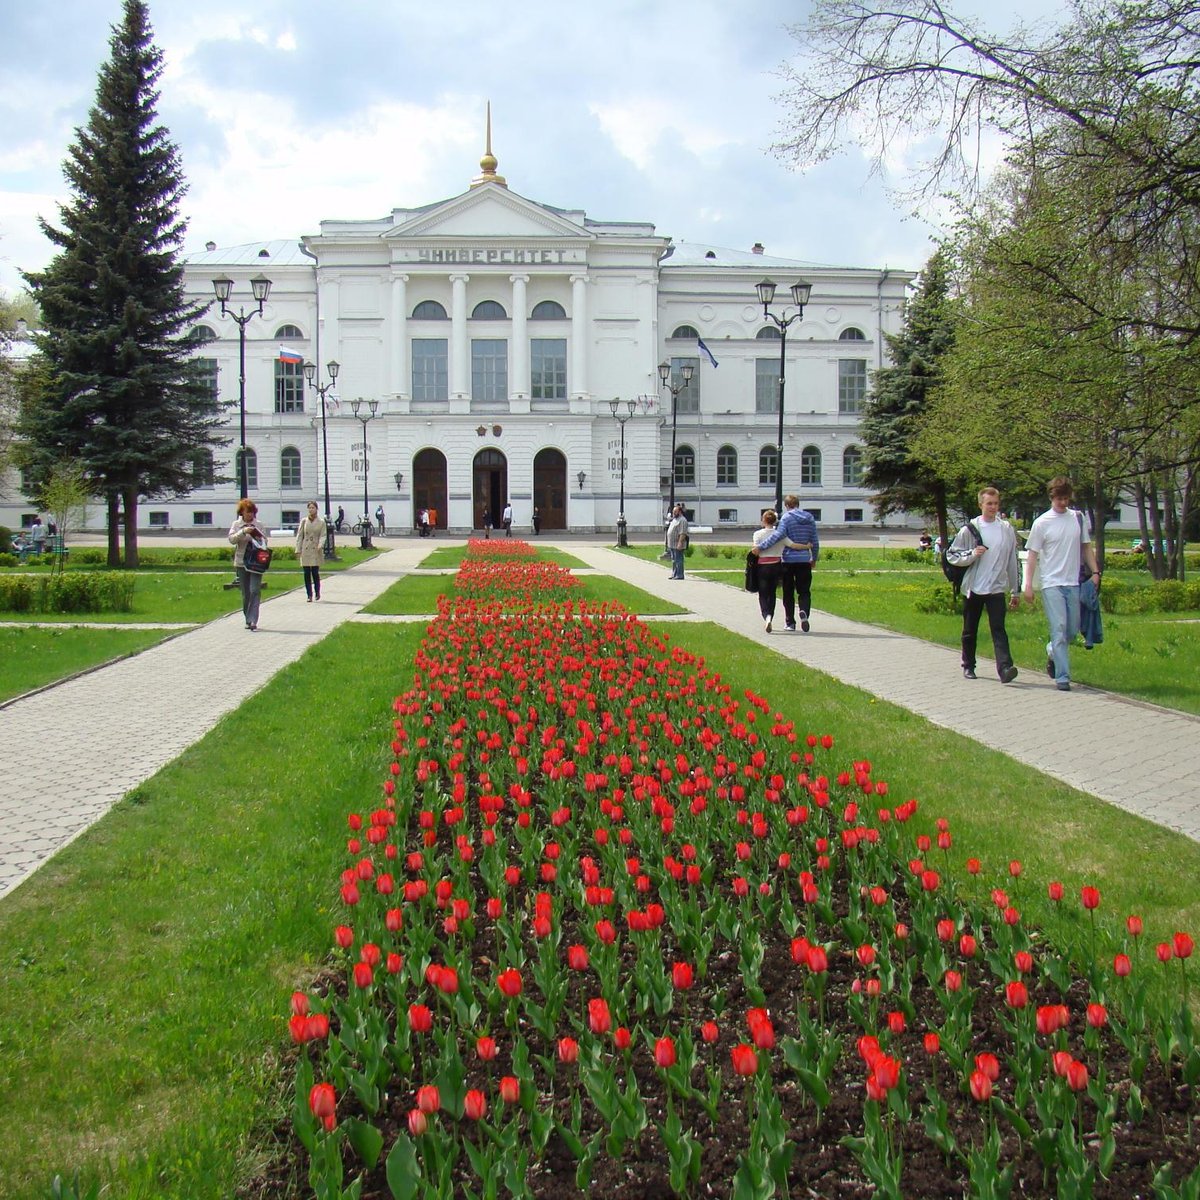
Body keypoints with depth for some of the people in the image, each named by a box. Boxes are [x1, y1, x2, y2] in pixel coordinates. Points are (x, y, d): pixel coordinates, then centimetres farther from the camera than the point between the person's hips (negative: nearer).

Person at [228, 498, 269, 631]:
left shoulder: (259, 525, 5)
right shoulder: (236, 524, 6)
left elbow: (265, 541, 8)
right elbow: (232, 539, -6)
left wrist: (260, 539, -14)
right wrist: (243, 532, -20)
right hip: (241, 562, 1)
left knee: (255, 590, -12)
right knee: (245, 593, 8)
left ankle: (253, 620, -15)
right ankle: (248, 619, 21)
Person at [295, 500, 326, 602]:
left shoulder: (321, 522, 4)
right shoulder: (303, 521, 7)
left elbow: (323, 535, -1)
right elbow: (299, 536, 7)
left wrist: (320, 545, -20)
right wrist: (298, 550, 1)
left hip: (316, 550, -2)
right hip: (305, 550, 2)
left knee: (315, 572, -5)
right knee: (307, 573, 0)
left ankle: (317, 592, 16)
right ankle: (309, 595, 8)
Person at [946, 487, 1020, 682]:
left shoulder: (1007, 530, 5)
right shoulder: (969, 529, -1)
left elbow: (1013, 561, 10)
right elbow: (951, 555, 0)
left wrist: (1016, 591, 10)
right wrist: (972, 554, -18)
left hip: (996, 588, 0)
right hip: (973, 588, 0)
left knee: (998, 629, -12)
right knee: (970, 631, 11)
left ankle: (1005, 667, -22)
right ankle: (968, 666, 26)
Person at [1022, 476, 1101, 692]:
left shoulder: (1078, 518, 9)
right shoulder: (1042, 523, -2)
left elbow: (1086, 546, 17)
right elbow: (1033, 555, -1)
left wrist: (1095, 571, 7)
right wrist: (1028, 585, -6)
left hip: (1074, 583, 4)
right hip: (1052, 584, -4)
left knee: (1072, 630, 8)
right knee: (1059, 629, -10)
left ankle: (1052, 652, 37)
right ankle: (1062, 677, -8)